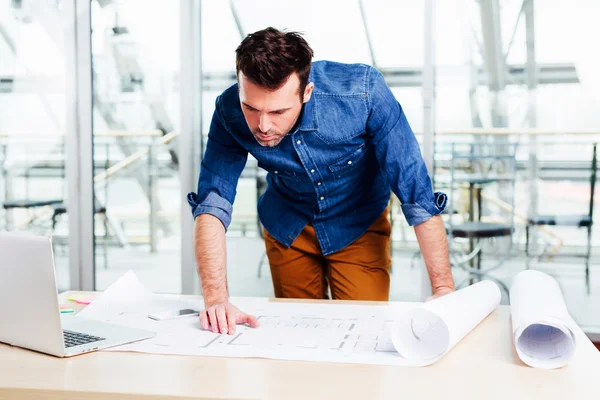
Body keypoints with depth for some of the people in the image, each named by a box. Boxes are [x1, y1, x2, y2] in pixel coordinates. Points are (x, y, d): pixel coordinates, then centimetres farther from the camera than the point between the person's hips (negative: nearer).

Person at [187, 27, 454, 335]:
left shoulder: (363, 92, -35)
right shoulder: (230, 112, -27)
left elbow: (417, 193, -31)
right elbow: (211, 202, -26)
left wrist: (443, 289, -33)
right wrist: (216, 299, -38)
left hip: (359, 226, -2)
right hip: (287, 227, 2)